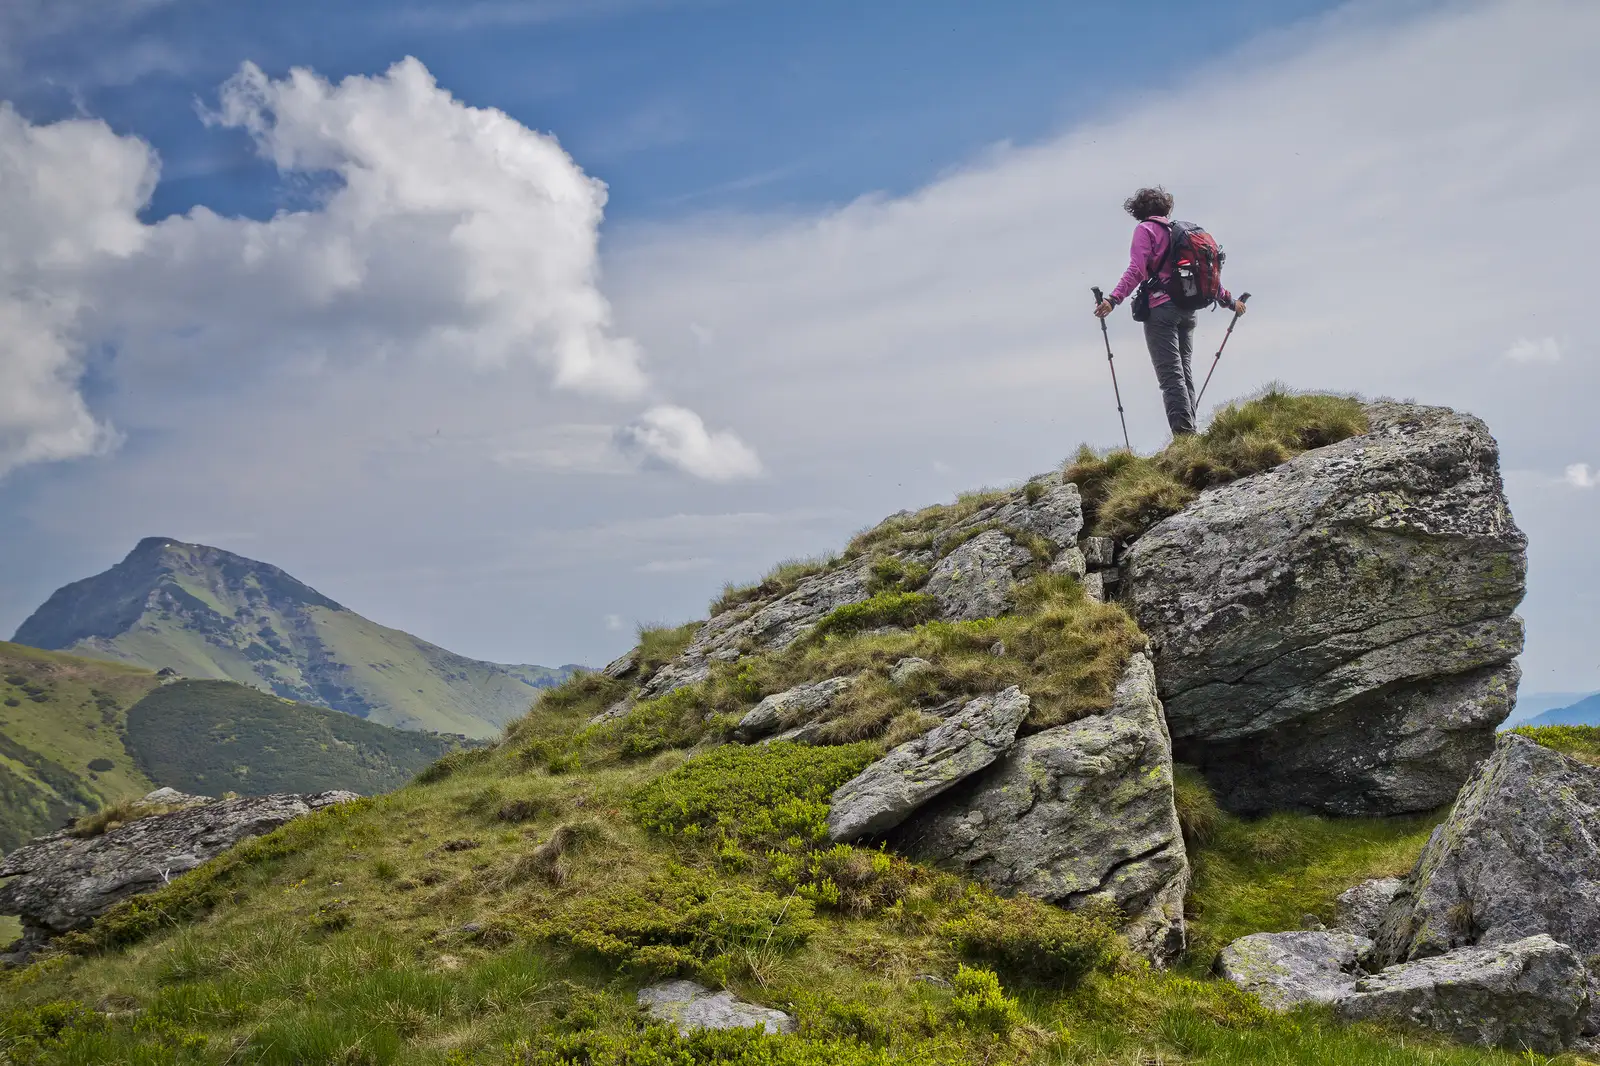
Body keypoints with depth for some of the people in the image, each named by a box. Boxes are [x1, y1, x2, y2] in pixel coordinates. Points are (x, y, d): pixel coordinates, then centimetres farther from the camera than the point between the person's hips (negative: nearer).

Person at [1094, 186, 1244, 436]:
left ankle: (1183, 432, -23)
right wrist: (1227, 299, 29)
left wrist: (1114, 299, -21)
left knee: (1170, 373, -12)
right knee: (1185, 371, 8)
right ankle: (1190, 431, 2)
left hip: (1161, 309, -6)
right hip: (1188, 309, 6)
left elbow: (1136, 270, -13)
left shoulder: (1145, 229, 3)